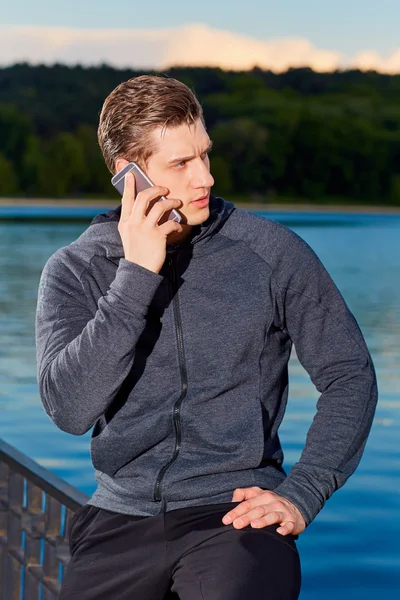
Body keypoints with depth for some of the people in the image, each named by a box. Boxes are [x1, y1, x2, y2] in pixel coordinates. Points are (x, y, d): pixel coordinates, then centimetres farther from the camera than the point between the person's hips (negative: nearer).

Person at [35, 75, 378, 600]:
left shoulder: (270, 252, 1)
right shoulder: (74, 270, 4)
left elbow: (350, 375, 6)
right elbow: (69, 409, -11)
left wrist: (300, 496, -5)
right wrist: (136, 275, -15)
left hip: (235, 513, -2)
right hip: (123, 514, 2)